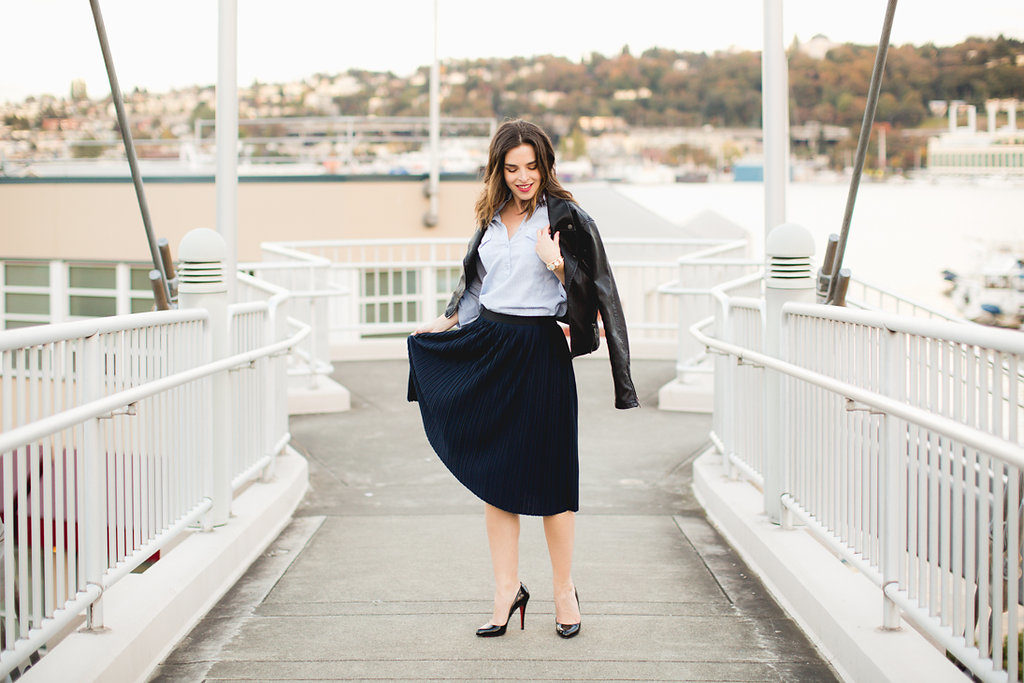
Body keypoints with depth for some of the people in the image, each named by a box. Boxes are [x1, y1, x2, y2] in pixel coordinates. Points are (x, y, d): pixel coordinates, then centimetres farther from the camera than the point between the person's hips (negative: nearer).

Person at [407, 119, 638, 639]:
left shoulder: (565, 217, -5)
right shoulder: (492, 217, 12)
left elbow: (586, 289, -8)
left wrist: (556, 263, -22)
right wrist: (445, 322, 29)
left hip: (539, 352, -5)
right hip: (487, 346, 5)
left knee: (547, 476, 0)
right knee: (494, 475, 4)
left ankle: (564, 591, 13)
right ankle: (506, 591, 12)